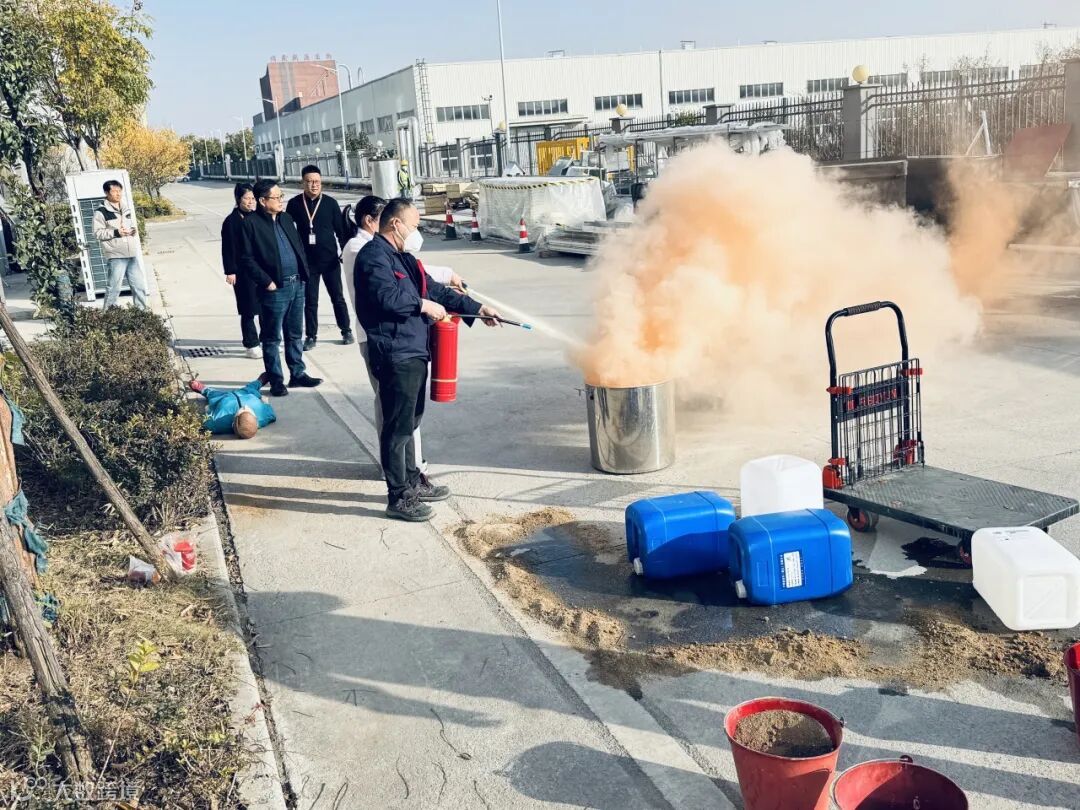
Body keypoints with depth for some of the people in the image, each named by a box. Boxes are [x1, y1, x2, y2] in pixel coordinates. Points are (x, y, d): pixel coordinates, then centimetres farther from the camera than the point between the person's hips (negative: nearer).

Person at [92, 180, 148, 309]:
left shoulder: (126, 210, 16)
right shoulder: (101, 212, -4)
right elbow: (98, 232, -9)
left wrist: (134, 231, 5)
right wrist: (115, 232, -19)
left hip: (132, 254, 6)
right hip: (115, 256, -6)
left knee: (139, 286, 9)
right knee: (114, 287, -4)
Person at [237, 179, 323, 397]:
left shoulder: (286, 218, 12)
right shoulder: (250, 223, -10)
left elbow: (299, 246, 19)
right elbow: (247, 260, -12)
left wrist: (304, 272, 8)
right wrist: (267, 282, -15)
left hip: (297, 284, 7)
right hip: (274, 289, -7)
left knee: (295, 334, 16)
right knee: (272, 338, 4)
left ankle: (298, 374, 26)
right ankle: (276, 381, 13)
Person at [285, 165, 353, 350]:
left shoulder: (330, 203, -2)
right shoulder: (294, 204, -1)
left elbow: (341, 229, 1)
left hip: (330, 258, 0)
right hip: (307, 260, 1)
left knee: (337, 297, 9)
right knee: (310, 300, 6)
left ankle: (346, 331, 20)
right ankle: (311, 336, 15)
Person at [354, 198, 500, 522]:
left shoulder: (403, 258, 21)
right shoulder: (374, 255, -11)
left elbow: (434, 289, 23)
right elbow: (386, 296, -26)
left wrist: (477, 308, 17)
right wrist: (424, 305, -13)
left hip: (414, 352, 10)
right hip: (395, 355, -10)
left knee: (410, 422, 19)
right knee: (398, 426, -5)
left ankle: (412, 482, 32)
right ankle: (399, 498, 2)